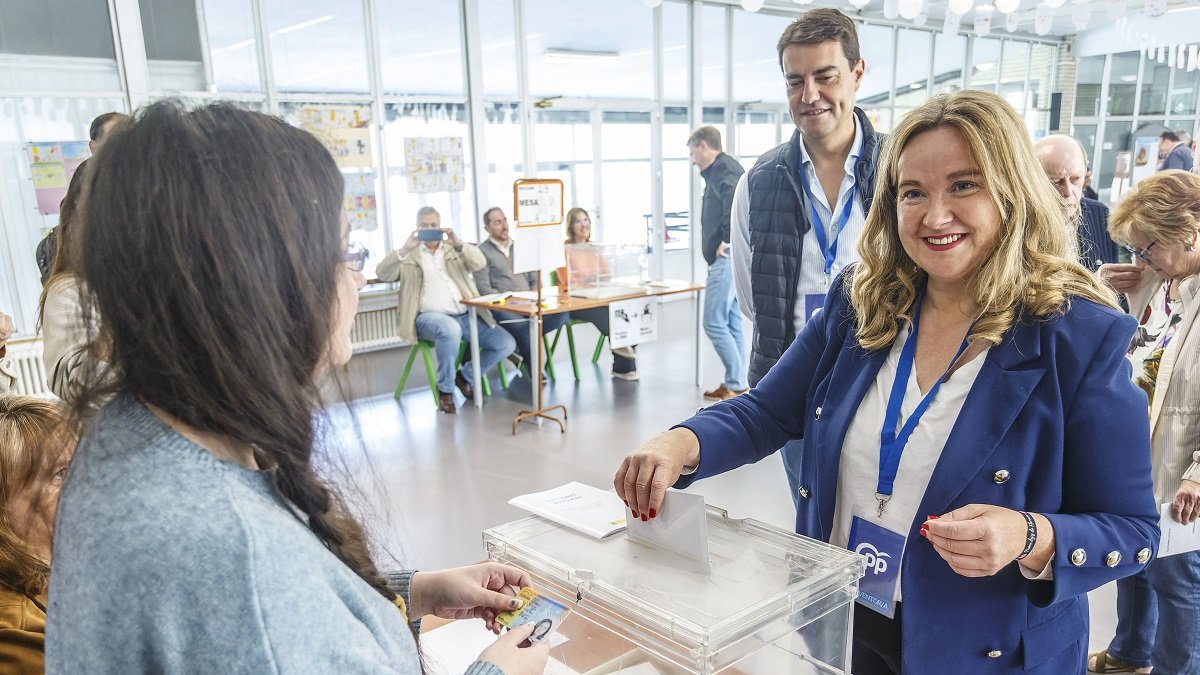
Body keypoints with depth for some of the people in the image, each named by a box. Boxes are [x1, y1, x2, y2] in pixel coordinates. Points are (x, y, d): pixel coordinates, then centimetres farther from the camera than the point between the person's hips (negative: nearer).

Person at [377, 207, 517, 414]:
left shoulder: (454, 250, 18)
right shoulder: (408, 255, 11)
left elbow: (480, 263, 1)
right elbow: (382, 273, -5)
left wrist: (459, 244, -16)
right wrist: (405, 249, -18)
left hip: (466, 316, 4)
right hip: (429, 317, -4)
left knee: (506, 344, -8)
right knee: (450, 330, -40)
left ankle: (465, 375, 16)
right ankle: (445, 389, -17)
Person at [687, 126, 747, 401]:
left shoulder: (723, 168, -10)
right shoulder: (718, 171, 21)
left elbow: (735, 199, -29)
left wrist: (727, 240, -23)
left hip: (727, 257, -10)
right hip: (726, 259, 10)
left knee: (714, 323, -8)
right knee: (732, 323, 12)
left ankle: (736, 385, -2)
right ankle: (735, 384, 17)